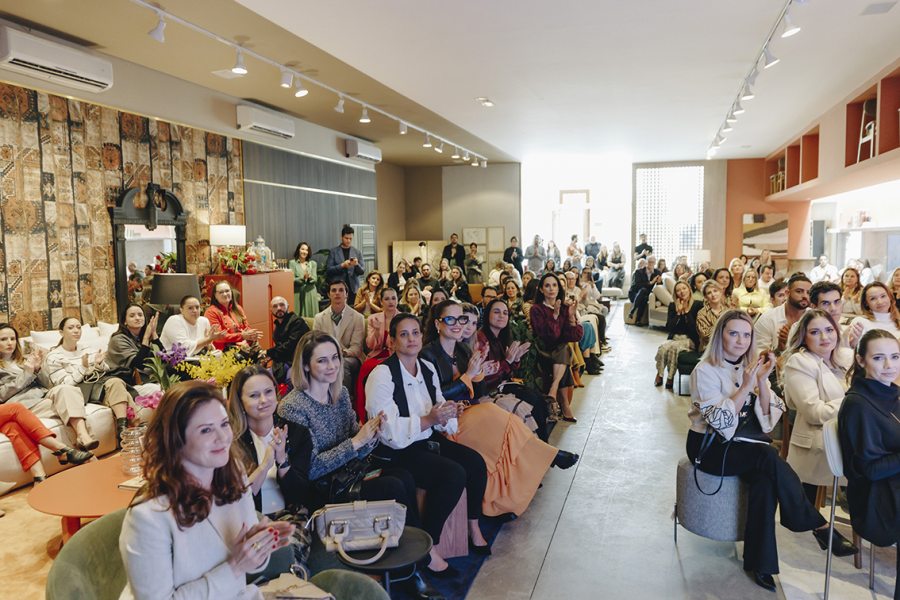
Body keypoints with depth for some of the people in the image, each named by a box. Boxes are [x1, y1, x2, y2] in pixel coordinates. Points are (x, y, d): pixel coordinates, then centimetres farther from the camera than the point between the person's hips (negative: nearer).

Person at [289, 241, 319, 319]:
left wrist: (309, 277, -18)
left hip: (310, 293, 3)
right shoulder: (292, 263, 3)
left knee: (311, 317, 1)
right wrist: (302, 278, -20)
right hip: (297, 293, -2)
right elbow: (292, 279, -5)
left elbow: (315, 279, 3)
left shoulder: (313, 263, 11)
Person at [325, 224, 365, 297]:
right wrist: (342, 265, -15)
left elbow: (362, 271, 6)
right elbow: (328, 269, -2)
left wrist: (357, 264, -14)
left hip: (353, 288, 2)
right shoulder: (333, 252, 4)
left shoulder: (357, 252, 9)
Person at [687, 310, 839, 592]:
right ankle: (817, 525, -10)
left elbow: (769, 418, 1)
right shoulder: (706, 371, -10)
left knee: (765, 479, -26)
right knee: (768, 457, -29)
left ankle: (760, 563, -18)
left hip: (746, 444, 5)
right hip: (711, 447, -5)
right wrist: (746, 385, -22)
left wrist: (762, 381, -13)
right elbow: (720, 421, -19)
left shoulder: (752, 367, 7)